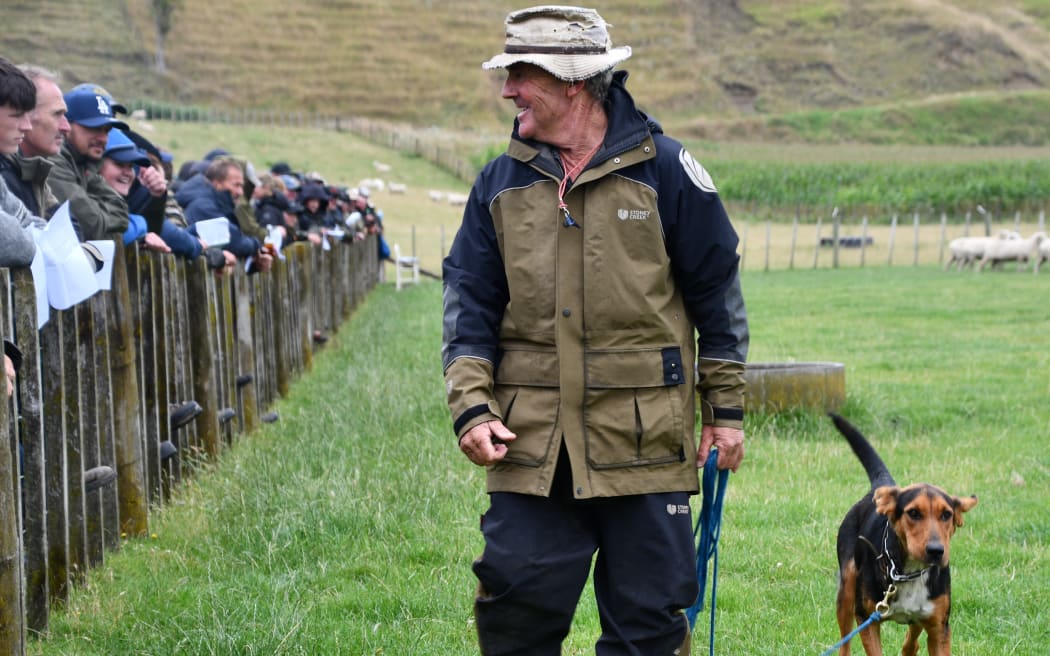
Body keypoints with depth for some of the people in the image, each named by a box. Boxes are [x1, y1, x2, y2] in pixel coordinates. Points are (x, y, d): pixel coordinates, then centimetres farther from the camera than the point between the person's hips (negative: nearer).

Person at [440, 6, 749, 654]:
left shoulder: (663, 169, -1)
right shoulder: (501, 182, 8)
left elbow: (717, 293, 4)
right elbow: (469, 302, 8)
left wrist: (726, 410, 4)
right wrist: (471, 406, -6)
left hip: (644, 441, -2)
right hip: (531, 444, 2)